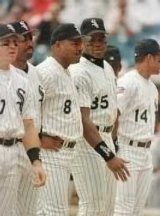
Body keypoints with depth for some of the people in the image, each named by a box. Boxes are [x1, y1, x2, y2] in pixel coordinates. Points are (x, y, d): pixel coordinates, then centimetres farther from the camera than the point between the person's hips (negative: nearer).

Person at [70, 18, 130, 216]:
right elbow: (83, 120, -24)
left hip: (106, 138, 9)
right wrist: (108, 155, -29)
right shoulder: (80, 73, -18)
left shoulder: (107, 68, 12)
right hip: (86, 141, -9)